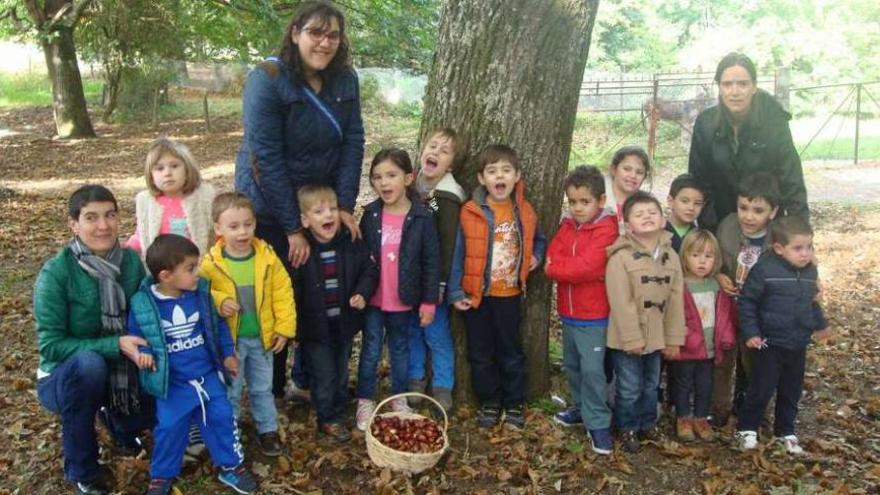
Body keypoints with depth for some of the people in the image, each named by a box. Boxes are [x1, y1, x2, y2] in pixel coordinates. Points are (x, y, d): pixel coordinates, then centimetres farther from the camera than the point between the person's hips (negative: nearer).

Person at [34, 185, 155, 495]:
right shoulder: (56, 273, -22)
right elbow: (50, 345, -21)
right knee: (88, 362, -37)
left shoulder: (132, 261, -10)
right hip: (64, 376, -4)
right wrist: (115, 346, -31)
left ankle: (115, 418, 21)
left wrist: (145, 346, -19)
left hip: (119, 372, 4)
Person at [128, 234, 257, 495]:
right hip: (172, 382, -3)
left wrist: (228, 353, 10)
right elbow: (135, 336, 0)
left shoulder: (201, 293, -7)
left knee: (222, 417, 5)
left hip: (207, 374, 3)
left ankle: (231, 465, 25)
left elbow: (217, 324, 7)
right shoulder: (143, 304, -15)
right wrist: (143, 352, -20)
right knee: (170, 428, 0)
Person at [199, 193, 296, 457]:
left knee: (262, 388, 18)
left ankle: (268, 430, 35)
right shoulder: (211, 263, -14)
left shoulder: (267, 257, -9)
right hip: (229, 338, -2)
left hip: (262, 336, 2)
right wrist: (218, 302, -25)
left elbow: (283, 292, -4)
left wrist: (284, 328, -5)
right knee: (230, 391, 14)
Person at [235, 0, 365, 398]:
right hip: (269, 211, -5)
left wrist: (345, 204, -13)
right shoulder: (267, 80, -20)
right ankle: (270, 391, 24)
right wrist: (293, 228, -21)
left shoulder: (345, 79, -4)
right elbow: (265, 158, -22)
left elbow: (353, 141, -3)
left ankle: (308, 380, 30)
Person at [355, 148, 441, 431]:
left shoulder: (421, 217, -12)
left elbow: (431, 262, -8)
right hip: (373, 299, 1)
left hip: (403, 301, -1)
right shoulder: (370, 214, -5)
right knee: (370, 351, 11)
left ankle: (399, 399, 33)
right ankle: (365, 401, 25)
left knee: (400, 349, 17)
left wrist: (429, 302, -8)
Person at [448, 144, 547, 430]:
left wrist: (536, 257, -3)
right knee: (480, 354, 11)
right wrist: (455, 292, -9)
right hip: (476, 295, -1)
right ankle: (489, 403, 27)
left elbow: (539, 241, 17)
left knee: (511, 352, 13)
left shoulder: (524, 212, -2)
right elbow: (458, 254, -6)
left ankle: (514, 404, 28)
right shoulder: (470, 213, -10)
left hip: (509, 295, 1)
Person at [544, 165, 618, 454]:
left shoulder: (605, 230, -14)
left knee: (592, 369, -7)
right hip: (568, 313, 7)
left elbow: (588, 267, -25)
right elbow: (551, 262, -3)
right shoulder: (567, 227, 7)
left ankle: (598, 424, 4)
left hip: (594, 315, -7)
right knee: (571, 365, 18)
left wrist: (559, 267, -13)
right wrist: (575, 268, -19)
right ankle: (582, 408, 36)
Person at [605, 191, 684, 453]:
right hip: (627, 338, -5)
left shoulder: (671, 256, 0)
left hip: (656, 336, 5)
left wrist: (674, 338, 3)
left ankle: (647, 423, 41)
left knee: (651, 385, 22)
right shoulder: (621, 257, -18)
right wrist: (632, 338, -19)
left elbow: (676, 300, 3)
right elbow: (621, 302, -19)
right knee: (629, 388, 7)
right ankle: (628, 428, 26)